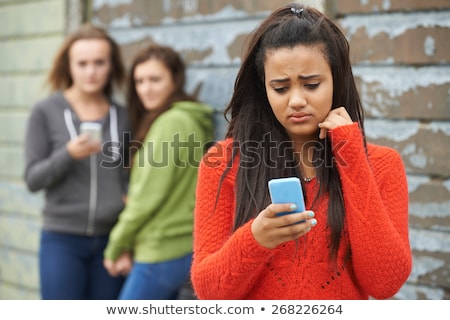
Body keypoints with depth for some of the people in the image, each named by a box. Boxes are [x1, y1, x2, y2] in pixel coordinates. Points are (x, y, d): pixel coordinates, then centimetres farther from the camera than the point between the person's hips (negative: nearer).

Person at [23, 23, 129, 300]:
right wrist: (69, 154, -21)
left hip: (111, 239, 3)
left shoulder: (122, 116, 6)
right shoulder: (46, 112, -2)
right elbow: (33, 179, -4)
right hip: (62, 240, -3)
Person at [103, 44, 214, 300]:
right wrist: (129, 247, 8)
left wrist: (116, 247, -5)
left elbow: (148, 196, -17)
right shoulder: (187, 119, 14)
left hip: (161, 251, -10)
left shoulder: (171, 122, -16)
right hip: (177, 247, 10)